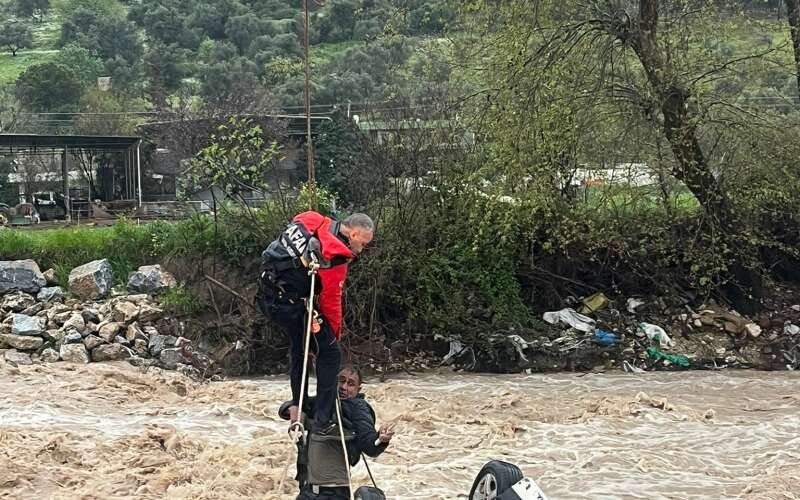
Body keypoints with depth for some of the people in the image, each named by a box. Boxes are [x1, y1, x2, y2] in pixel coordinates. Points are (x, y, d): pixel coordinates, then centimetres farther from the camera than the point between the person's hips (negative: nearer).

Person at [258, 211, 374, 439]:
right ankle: (323, 423, 0)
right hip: (290, 305, -9)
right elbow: (331, 300, -8)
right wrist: (336, 332, 8)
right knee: (329, 353, 1)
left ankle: (296, 405, 36)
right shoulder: (336, 258, -16)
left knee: (298, 345, 29)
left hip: (266, 296, 9)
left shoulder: (312, 220, 5)